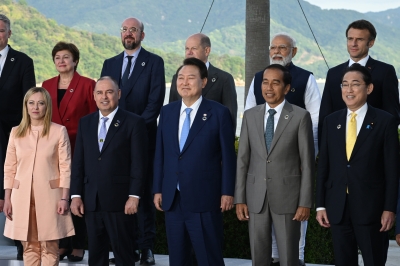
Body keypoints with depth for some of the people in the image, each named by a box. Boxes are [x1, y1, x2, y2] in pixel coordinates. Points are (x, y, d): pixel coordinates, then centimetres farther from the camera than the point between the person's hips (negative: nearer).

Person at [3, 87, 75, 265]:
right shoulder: (16, 132, 6)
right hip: (22, 196, 3)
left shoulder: (59, 131, -3)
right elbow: (9, 168, 8)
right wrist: (7, 199, 4)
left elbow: (65, 167, -3)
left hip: (49, 197, -3)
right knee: (29, 246, 6)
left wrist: (64, 198, -8)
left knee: (49, 247, 0)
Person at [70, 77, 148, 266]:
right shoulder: (85, 123, 12)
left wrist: (134, 196, -12)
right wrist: (76, 195, 4)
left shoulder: (134, 123, -3)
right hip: (91, 200, 5)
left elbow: (139, 163, -6)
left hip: (120, 200, -4)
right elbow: (78, 162, 10)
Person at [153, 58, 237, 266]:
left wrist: (227, 192, -7)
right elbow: (160, 154, 12)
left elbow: (228, 156, -4)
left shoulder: (218, 113, -4)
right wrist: (157, 189, 9)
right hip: (172, 200, 5)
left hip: (204, 200, -5)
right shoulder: (167, 112, 9)